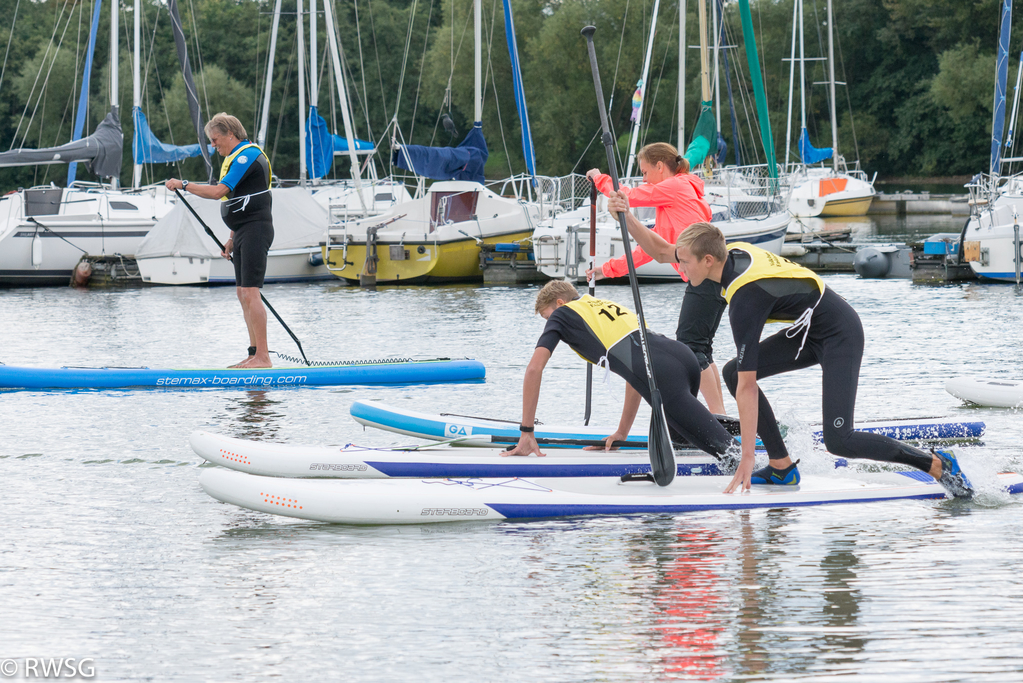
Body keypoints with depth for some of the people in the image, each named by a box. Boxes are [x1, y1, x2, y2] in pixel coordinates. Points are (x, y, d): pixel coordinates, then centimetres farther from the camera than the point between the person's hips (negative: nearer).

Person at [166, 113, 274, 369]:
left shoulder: (248, 155, -14)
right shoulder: (238, 157, 19)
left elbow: (218, 191, -22)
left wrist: (183, 184, -14)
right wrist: (232, 238, 21)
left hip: (255, 230, -11)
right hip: (244, 232, 11)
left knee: (250, 292, -15)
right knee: (243, 294, 9)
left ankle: (262, 357, -17)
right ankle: (255, 354, 11)